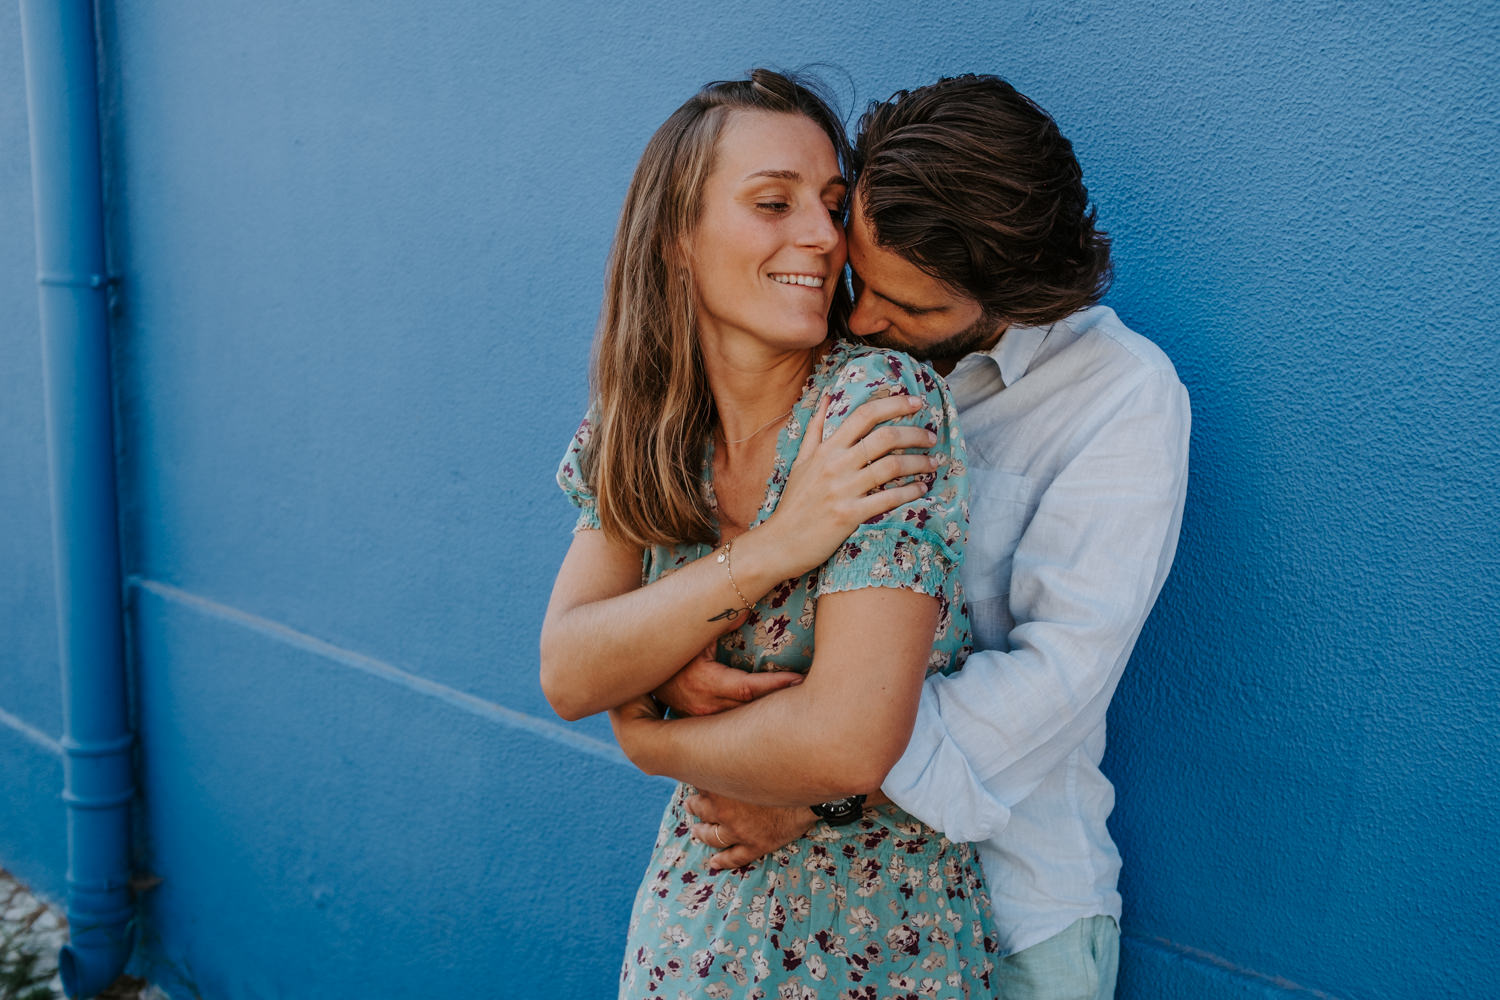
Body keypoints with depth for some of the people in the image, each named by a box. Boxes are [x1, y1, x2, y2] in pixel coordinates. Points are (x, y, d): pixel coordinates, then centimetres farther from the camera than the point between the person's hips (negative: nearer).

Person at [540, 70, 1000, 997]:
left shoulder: (879, 401, -23)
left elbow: (850, 742, -29)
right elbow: (566, 675, -14)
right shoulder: (640, 427, -6)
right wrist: (767, 551, -26)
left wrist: (656, 736, -12)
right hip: (696, 902, 5)